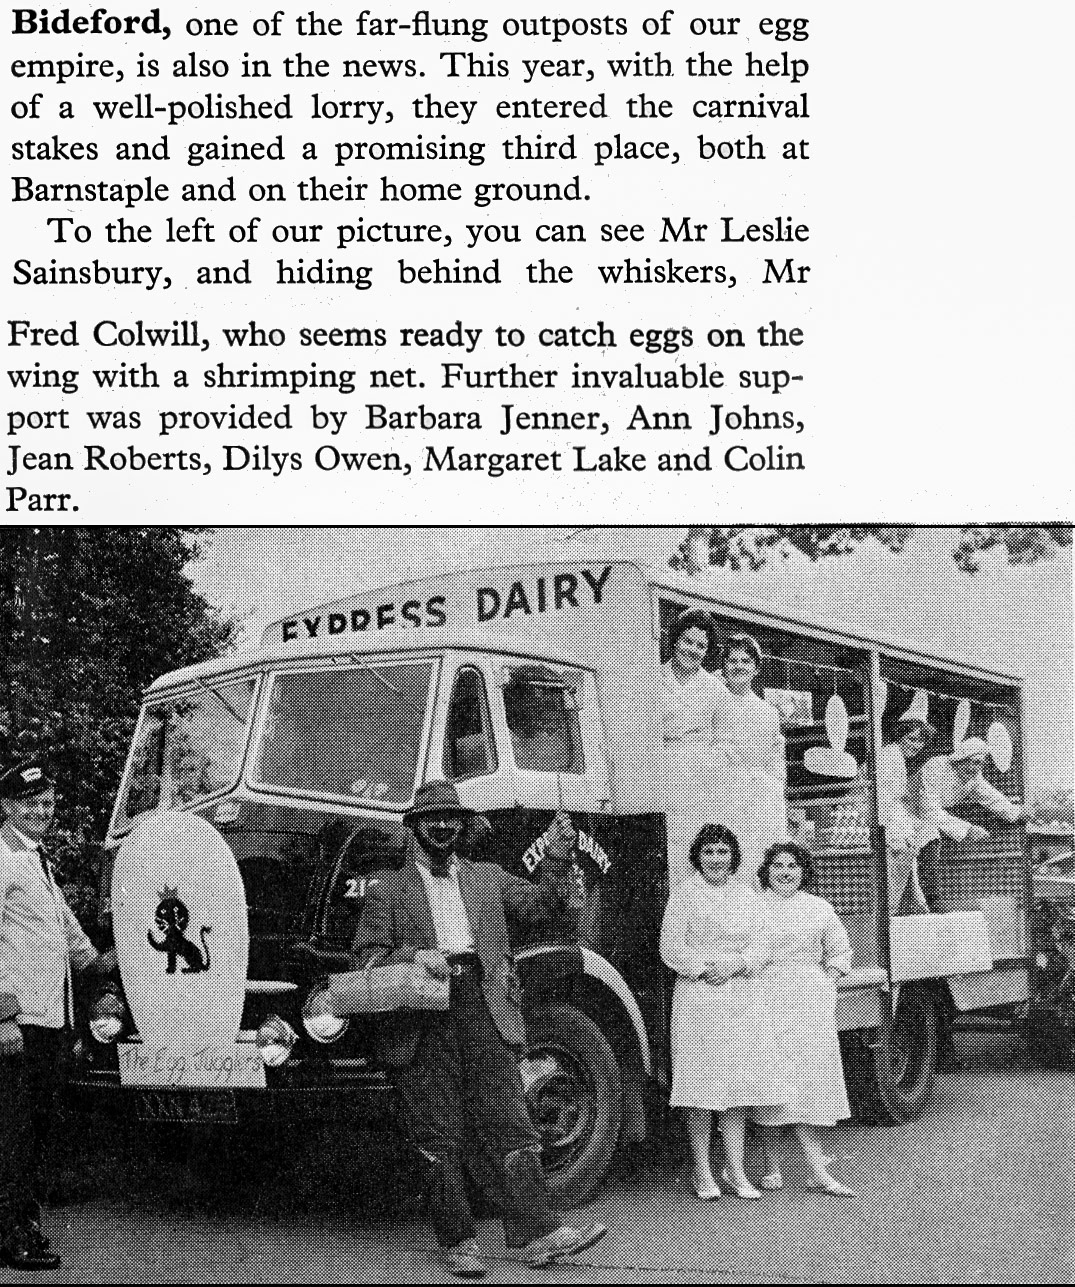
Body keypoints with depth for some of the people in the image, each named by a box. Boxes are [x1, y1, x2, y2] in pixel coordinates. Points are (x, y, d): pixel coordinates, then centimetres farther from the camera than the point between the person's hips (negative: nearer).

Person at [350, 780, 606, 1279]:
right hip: (422, 1022, -2)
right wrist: (412, 956, -14)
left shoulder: (487, 877, 20)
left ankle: (539, 1233, -5)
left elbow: (540, 905, 9)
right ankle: (458, 1242, 8)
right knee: (439, 1138, 1)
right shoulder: (387, 889, 11)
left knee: (511, 1125, -4)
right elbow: (366, 957, 4)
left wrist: (555, 859, -6)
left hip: (485, 1014, 2)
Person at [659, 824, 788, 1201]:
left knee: (738, 1085, 4)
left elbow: (762, 943, 6)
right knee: (702, 1084, -2)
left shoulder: (747, 896, 14)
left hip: (743, 1000, 4)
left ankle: (735, 1171, 10)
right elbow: (671, 947, -5)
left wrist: (735, 964, -11)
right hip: (698, 999, -4)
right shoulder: (685, 894, 0)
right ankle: (701, 1171, 7)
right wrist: (704, 969, -14)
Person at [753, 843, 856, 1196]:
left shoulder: (819, 908, 12)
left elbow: (840, 954, 20)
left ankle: (819, 1172, -2)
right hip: (766, 1004, -2)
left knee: (809, 1081, -1)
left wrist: (823, 984, 8)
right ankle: (772, 1168, 6)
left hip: (811, 1005, 2)